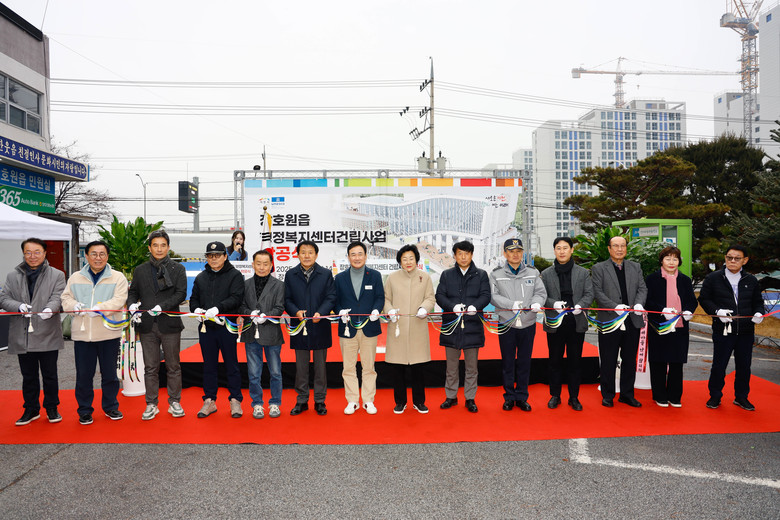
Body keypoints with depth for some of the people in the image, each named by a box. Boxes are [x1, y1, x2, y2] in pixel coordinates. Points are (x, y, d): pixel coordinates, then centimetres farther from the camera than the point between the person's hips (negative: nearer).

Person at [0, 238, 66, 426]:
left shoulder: (57, 275, 2)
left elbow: (58, 297, -9)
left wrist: (50, 308, -31)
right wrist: (19, 306, -17)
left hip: (47, 335, -2)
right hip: (22, 335, 3)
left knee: (50, 375, 7)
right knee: (28, 376, 13)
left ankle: (52, 408, 22)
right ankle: (31, 409, 27)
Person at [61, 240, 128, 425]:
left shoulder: (118, 277, 2)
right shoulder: (75, 278, 12)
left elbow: (119, 300, -10)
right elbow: (66, 298, 11)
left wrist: (99, 308, -25)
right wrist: (74, 305, -12)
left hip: (108, 333, -2)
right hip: (82, 334, 2)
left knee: (109, 373, 9)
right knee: (83, 375, 7)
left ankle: (110, 406, 25)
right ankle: (85, 410, 21)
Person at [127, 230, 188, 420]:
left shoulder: (178, 268, 4)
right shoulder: (140, 270, 12)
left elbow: (181, 294, -5)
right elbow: (132, 292, 13)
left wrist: (162, 306, -18)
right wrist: (132, 305, -9)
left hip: (170, 324, -2)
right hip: (147, 326, 2)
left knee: (173, 366, 6)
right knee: (150, 367, 7)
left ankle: (174, 402, 17)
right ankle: (151, 404, 18)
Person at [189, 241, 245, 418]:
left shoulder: (235, 275, -1)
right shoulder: (201, 277, 15)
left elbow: (236, 298, -12)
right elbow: (194, 298, 17)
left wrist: (217, 308, -25)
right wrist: (196, 309, -6)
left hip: (227, 326, -4)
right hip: (206, 327, 4)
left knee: (231, 365, 4)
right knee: (209, 366, 12)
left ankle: (235, 400, 14)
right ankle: (209, 400, 22)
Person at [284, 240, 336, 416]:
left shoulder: (326, 274, 2)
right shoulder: (290, 275, 6)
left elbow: (331, 297, -3)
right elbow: (287, 299, 4)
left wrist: (321, 313, -19)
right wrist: (296, 311, -15)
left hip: (320, 327, -1)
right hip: (299, 326, 1)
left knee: (320, 365, 8)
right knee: (301, 366, 9)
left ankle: (320, 401, 20)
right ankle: (301, 400, 21)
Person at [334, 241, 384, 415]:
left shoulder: (375, 276, 6)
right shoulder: (339, 278, 7)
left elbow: (380, 297, 4)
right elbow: (335, 301, 6)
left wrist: (376, 310, -16)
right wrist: (340, 311, -14)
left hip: (369, 328, 0)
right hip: (348, 328, 1)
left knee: (369, 367, 7)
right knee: (349, 368, 6)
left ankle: (368, 401, 19)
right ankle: (352, 401, 18)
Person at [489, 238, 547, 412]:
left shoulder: (533, 272, 7)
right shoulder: (496, 274, 1)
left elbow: (541, 292, 3)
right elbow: (493, 296, -6)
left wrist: (536, 303, -19)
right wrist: (512, 304, -20)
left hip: (528, 324, 2)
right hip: (506, 324, -1)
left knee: (524, 362, 9)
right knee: (507, 362, 7)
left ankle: (522, 397, 21)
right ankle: (509, 397, 20)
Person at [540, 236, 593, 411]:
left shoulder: (583, 273, 7)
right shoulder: (546, 274, 6)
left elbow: (589, 294, 1)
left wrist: (580, 305, -18)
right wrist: (554, 304, -18)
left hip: (576, 323, 0)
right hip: (554, 323, 0)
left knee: (575, 361, 7)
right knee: (555, 361, 7)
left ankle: (574, 397, 19)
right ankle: (555, 395, 21)